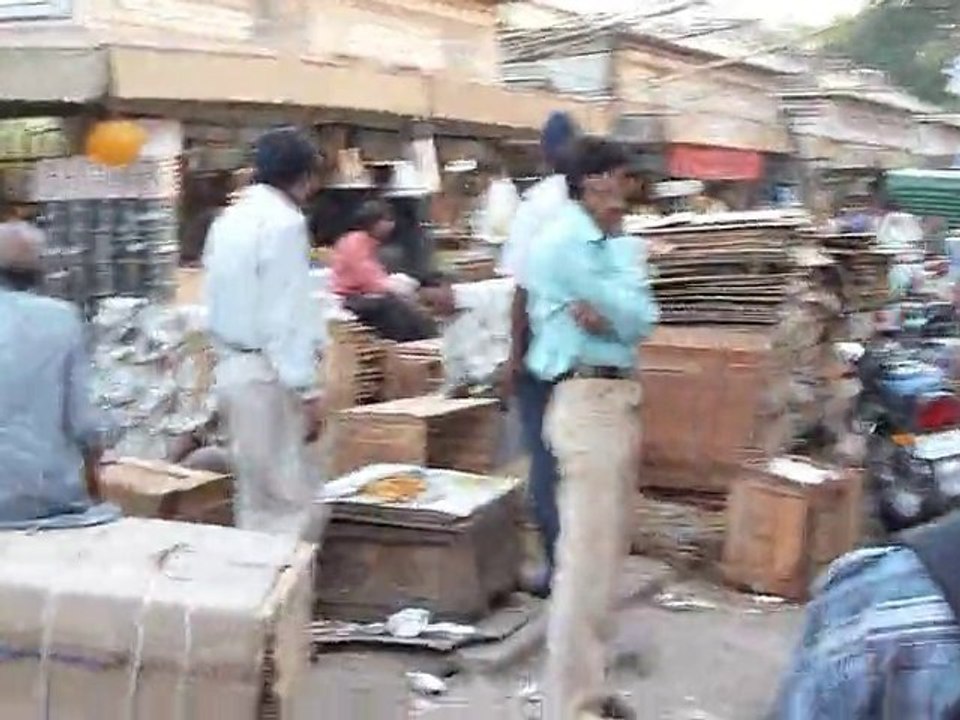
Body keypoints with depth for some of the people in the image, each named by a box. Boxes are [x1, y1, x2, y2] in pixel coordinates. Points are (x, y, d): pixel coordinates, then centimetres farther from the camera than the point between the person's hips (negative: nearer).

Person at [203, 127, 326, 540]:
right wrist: (306, 389, -16)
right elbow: (289, 315, -18)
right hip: (266, 373, -9)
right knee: (291, 503, -5)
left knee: (256, 496, 15)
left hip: (231, 366, 9)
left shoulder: (230, 219, 13)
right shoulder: (284, 222, -14)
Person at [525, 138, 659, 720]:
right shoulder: (560, 245, -11)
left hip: (622, 396, 9)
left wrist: (603, 317, -15)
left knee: (609, 549, 15)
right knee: (588, 554, -9)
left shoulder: (621, 245, 14)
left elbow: (643, 321, 1)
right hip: (588, 400, -9)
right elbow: (622, 309, -13)